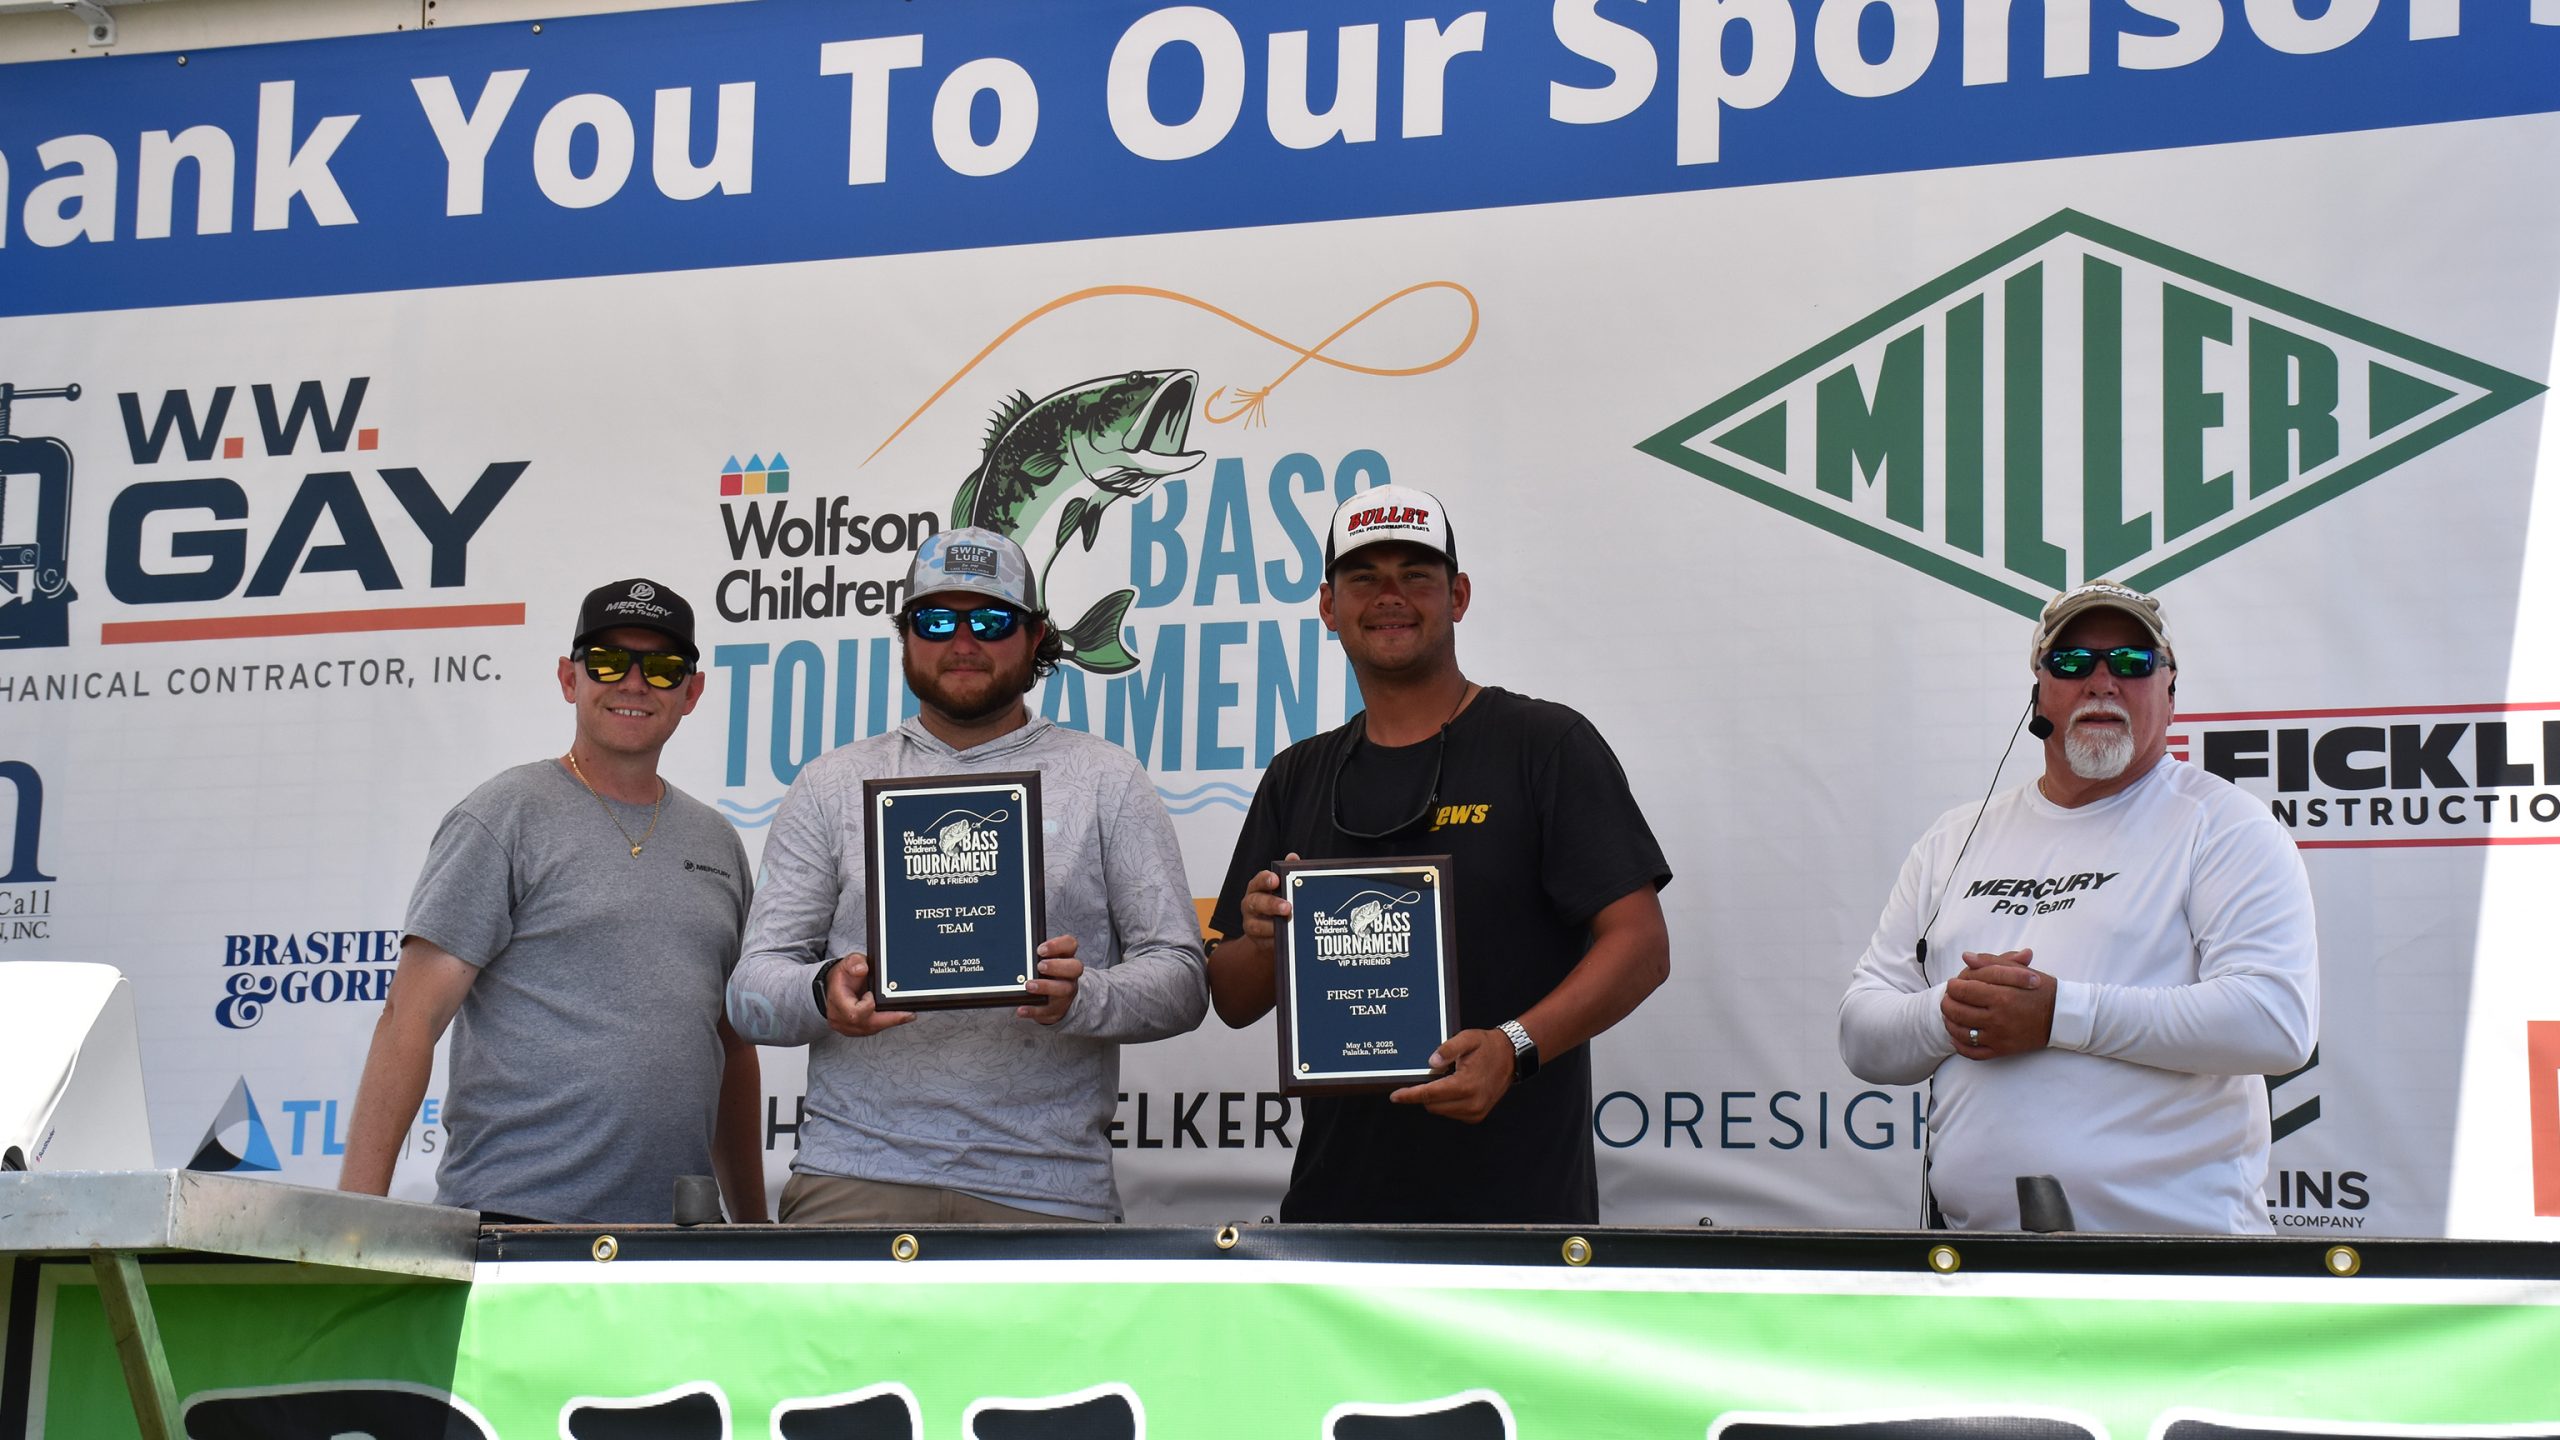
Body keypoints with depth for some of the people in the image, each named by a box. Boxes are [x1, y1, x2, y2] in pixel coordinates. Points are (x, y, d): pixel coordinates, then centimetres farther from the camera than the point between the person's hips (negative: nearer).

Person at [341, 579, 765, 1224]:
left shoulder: (717, 842, 17)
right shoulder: (504, 817, -2)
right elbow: (410, 1016, -9)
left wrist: (753, 1221, 18)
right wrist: (359, 1207, -18)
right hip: (515, 1218, -6)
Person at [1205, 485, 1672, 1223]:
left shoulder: (1547, 746, -1)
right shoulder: (1298, 779, 14)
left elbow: (1641, 945, -9)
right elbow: (1232, 1001, 14)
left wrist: (1514, 1048, -23)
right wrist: (1262, 943, -9)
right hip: (1338, 1197, 4)